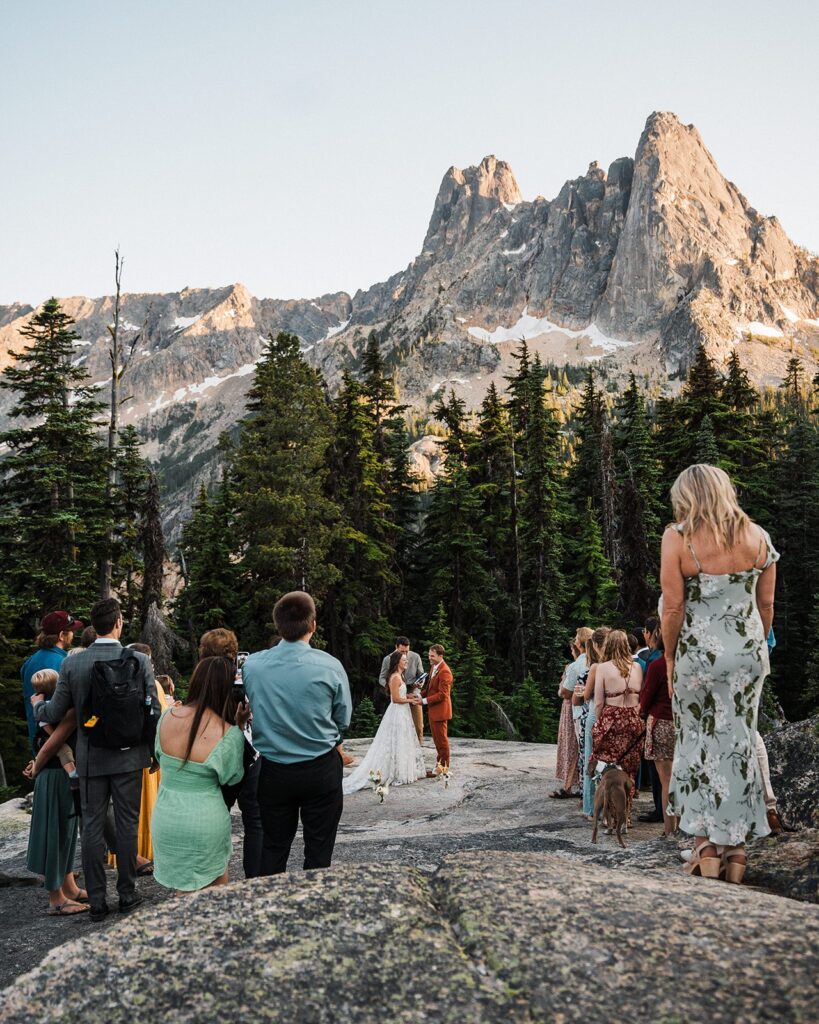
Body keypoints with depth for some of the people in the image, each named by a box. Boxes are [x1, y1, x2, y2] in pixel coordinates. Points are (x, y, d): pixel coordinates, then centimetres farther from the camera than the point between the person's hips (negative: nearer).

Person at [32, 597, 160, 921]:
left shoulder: (72, 664, -7)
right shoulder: (139, 661, -10)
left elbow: (55, 714, 0)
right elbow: (153, 711, -7)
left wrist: (37, 705, 22)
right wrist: (156, 751, 7)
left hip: (90, 758, 1)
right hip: (128, 757, -1)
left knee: (92, 825, 10)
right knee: (127, 824, 10)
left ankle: (96, 901, 16)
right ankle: (127, 894, 20)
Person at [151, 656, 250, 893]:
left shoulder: (168, 717, -6)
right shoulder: (229, 734, -17)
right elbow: (232, 778, 0)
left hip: (165, 817, 4)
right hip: (205, 821, -3)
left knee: (184, 893, 19)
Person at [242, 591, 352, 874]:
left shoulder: (252, 665, -9)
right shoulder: (330, 666, -15)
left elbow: (255, 709, 7)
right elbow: (343, 720, -2)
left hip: (273, 772, 2)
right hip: (321, 771, -2)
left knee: (274, 853, 14)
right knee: (318, 853, 11)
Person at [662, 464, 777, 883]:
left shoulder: (677, 537, -9)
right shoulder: (757, 535, 2)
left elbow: (673, 607, -10)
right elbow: (767, 604, 6)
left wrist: (669, 656, 1)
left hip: (697, 650, -3)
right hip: (747, 649, 3)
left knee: (698, 742, 10)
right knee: (739, 742, 10)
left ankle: (707, 847, 13)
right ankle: (735, 848, 17)